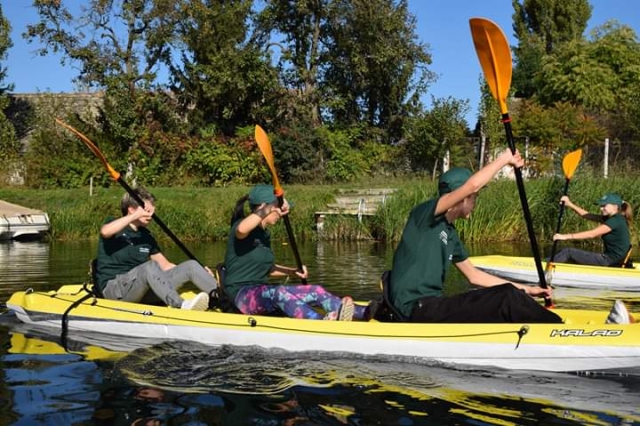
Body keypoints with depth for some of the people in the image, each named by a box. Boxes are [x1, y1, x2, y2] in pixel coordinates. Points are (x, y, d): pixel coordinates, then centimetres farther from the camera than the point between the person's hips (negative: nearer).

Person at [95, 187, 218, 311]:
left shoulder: (146, 236, 16)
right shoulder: (114, 224, -1)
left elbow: (165, 266, 14)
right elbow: (105, 232, -28)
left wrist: (199, 274, 4)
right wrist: (135, 216, -27)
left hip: (142, 289, 6)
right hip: (113, 288, -6)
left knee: (191, 265, -10)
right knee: (150, 266, -37)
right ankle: (181, 306, -57)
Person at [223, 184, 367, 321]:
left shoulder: (264, 234, 15)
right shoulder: (241, 225, -11)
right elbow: (242, 229, -38)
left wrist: (293, 272, 10)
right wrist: (268, 210, -35)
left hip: (262, 293, 9)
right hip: (242, 295, -8)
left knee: (316, 292, -7)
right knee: (278, 292, -38)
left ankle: (364, 312, -22)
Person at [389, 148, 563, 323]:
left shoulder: (450, 235, 19)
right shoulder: (423, 213, -7)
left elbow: (474, 275, 26)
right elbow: (472, 185, -19)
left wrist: (525, 290, 24)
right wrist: (505, 158, -4)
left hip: (429, 306, 10)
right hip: (415, 308, -10)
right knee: (507, 299, -14)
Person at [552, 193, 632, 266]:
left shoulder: (616, 220, -18)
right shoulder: (611, 218, 11)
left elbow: (591, 234, -24)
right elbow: (586, 215, 13)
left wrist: (566, 236, -26)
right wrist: (570, 204, 2)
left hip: (611, 261, -9)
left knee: (568, 252, -8)